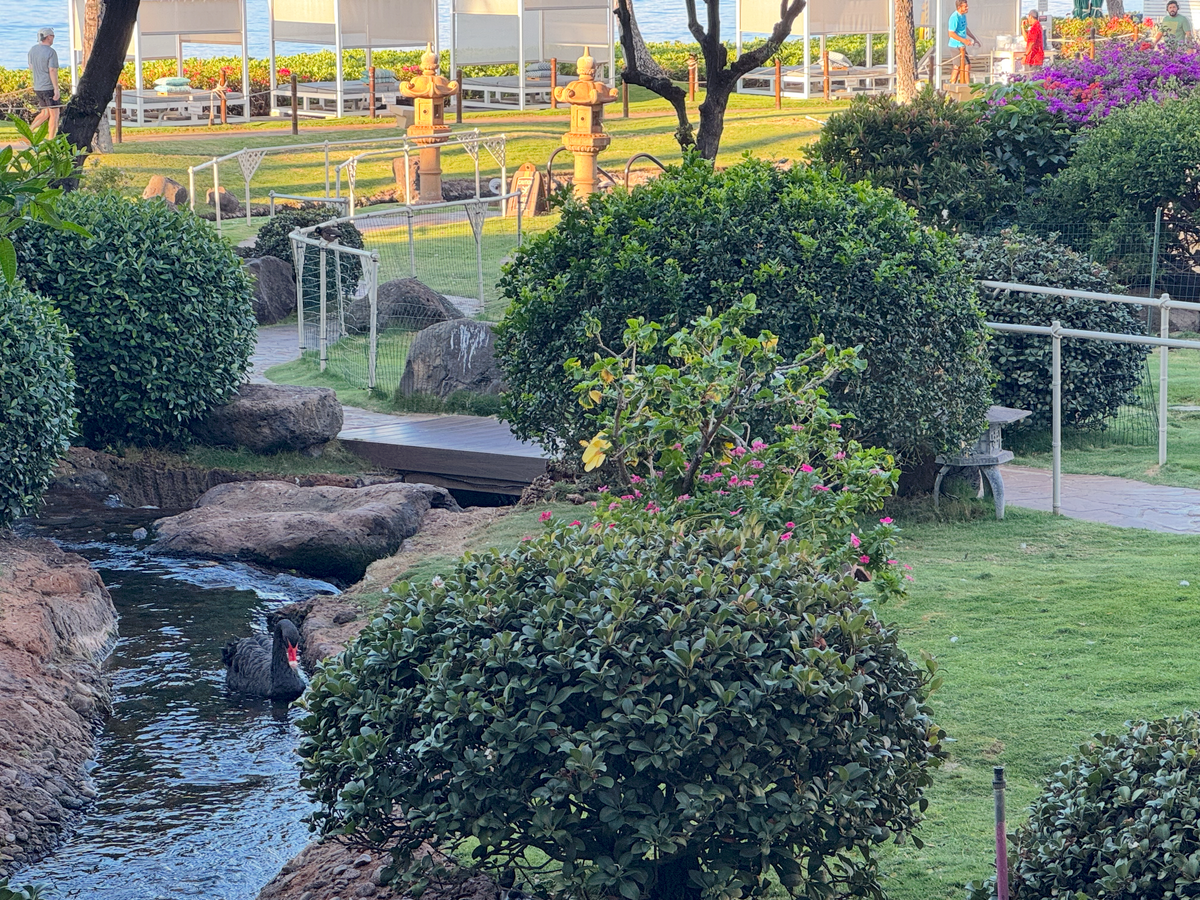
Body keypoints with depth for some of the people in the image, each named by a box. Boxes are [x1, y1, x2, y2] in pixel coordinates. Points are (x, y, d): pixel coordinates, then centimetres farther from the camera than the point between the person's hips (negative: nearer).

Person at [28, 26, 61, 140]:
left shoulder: (32, 50, 7)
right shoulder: (51, 52, -15)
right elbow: (52, 71, -20)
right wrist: (56, 89, -19)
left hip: (37, 88, 7)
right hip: (49, 87, -7)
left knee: (45, 112, 19)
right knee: (54, 114, 4)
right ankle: (51, 140, 4)